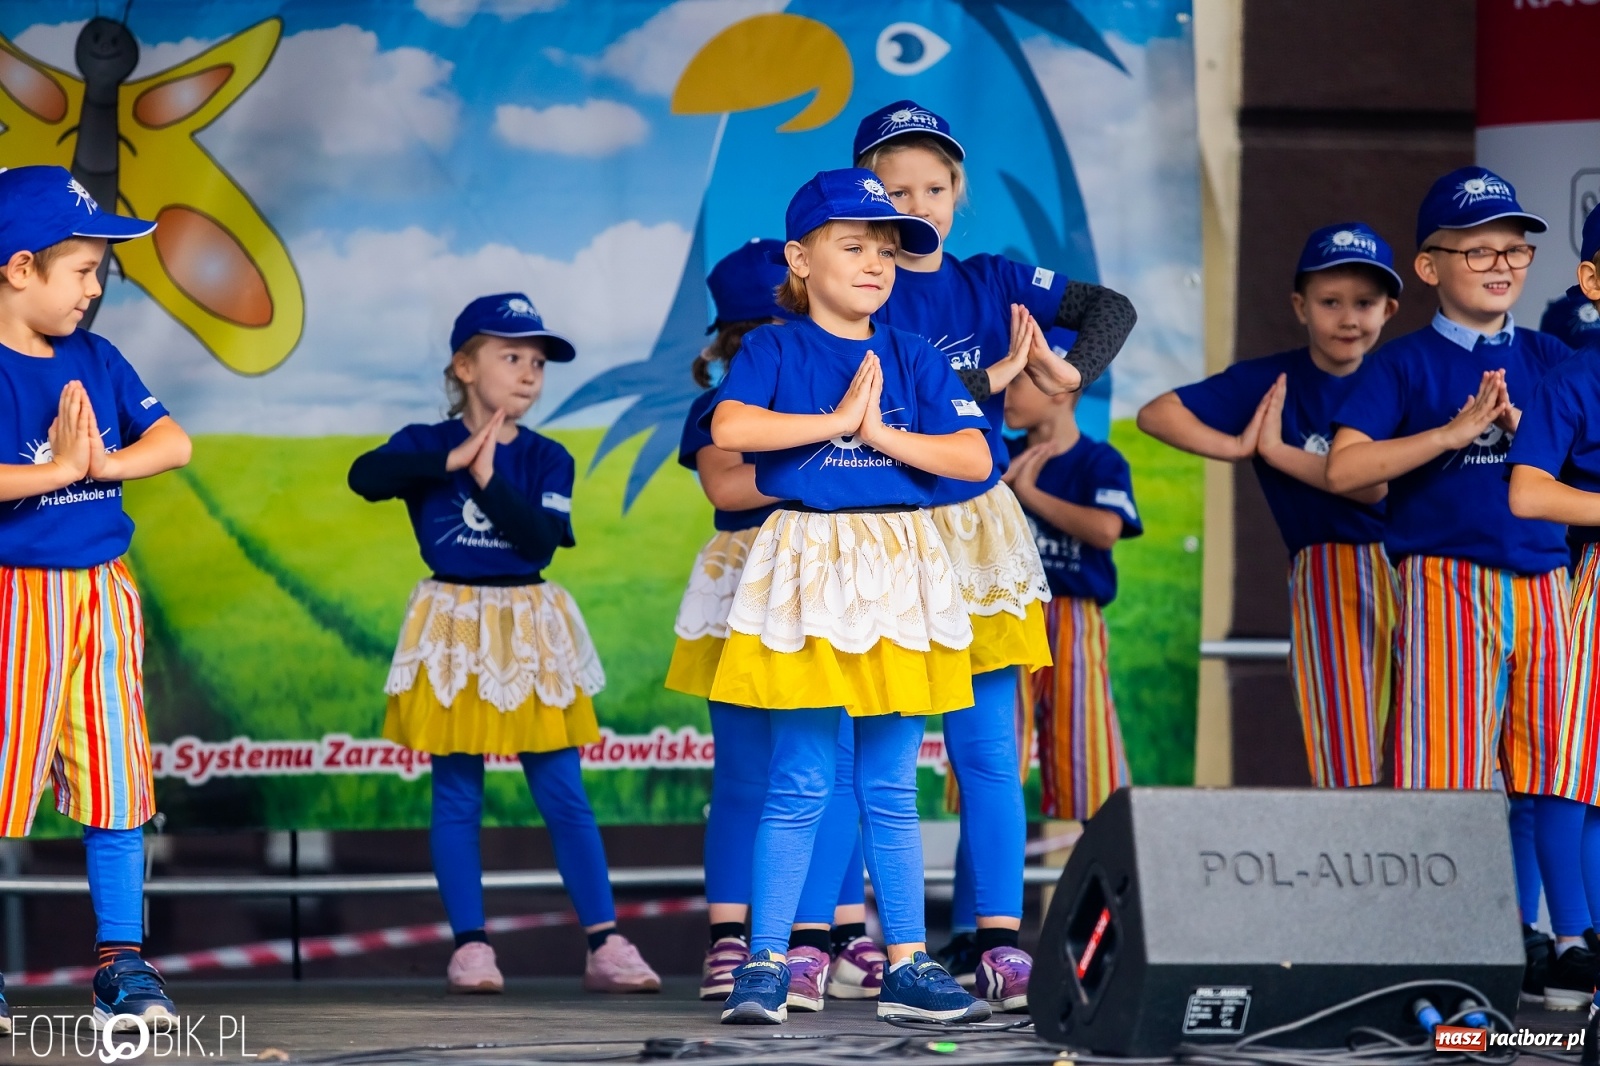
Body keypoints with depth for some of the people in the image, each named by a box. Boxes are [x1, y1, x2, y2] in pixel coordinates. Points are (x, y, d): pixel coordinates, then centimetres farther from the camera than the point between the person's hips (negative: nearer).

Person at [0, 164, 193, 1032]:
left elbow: (171, 442, 4)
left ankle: (122, 962, 12)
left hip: (102, 593, 6)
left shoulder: (95, 362, 9)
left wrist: (103, 462, -13)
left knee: (117, 781, 7)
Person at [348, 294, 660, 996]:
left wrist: (489, 478, -19)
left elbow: (541, 541, -12)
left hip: (528, 633, 1)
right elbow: (365, 477, -20)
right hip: (452, 628, -1)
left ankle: (605, 945, -1)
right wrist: (451, 461, -23)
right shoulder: (428, 444, 0)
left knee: (564, 796, -1)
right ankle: (470, 946, 6)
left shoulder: (545, 461, 4)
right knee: (456, 800, 1)